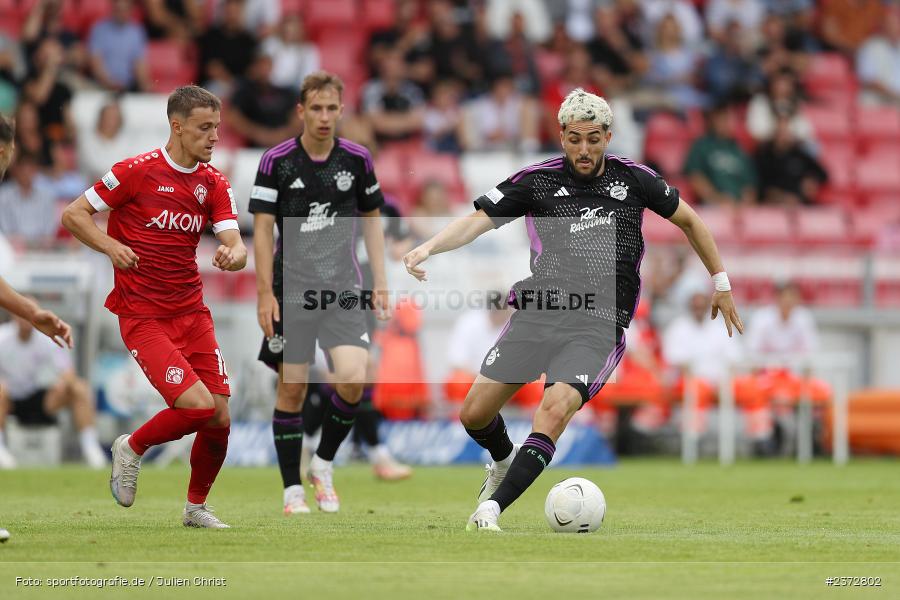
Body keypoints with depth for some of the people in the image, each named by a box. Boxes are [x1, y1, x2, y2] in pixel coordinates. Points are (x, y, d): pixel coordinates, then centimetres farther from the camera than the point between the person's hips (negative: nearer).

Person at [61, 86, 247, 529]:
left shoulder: (214, 184, 7)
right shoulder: (137, 171, -9)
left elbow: (236, 247, -2)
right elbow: (73, 215, -4)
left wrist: (233, 254, -26)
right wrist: (111, 246, -20)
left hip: (192, 312, 6)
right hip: (142, 317, -6)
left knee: (219, 417, -1)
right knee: (197, 404, -20)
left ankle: (196, 507, 21)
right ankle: (132, 449, 8)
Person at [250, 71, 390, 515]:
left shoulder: (357, 159, 3)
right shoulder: (276, 161, -5)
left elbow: (371, 219, 13)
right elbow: (262, 228, -4)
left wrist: (380, 283, 7)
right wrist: (265, 294, -9)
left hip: (342, 289, 2)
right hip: (292, 290, -1)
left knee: (353, 378, -15)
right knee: (292, 387, -1)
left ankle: (323, 463, 8)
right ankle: (292, 490, 9)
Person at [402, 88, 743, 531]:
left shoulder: (633, 179, 8)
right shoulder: (537, 181, 5)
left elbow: (687, 219, 23)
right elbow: (476, 221, -1)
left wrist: (720, 282, 27)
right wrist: (428, 248, -19)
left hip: (599, 325, -2)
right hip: (538, 310, 2)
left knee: (554, 409, -27)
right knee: (474, 414, 0)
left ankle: (491, 508, -30)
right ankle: (504, 461, 36)